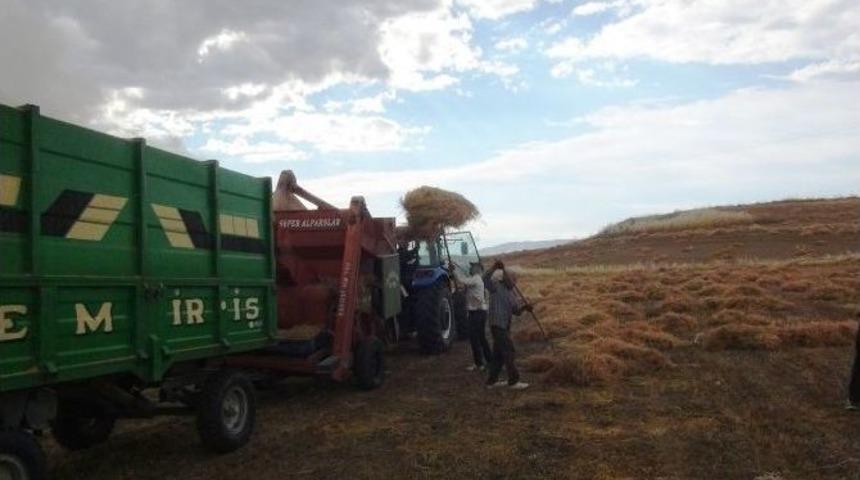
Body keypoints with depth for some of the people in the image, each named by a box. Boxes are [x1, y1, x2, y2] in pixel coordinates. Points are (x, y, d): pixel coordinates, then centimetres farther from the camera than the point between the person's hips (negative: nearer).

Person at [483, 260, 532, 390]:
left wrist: (524, 307, -7)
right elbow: (485, 281, -26)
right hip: (497, 324, -9)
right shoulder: (496, 286, -6)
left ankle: (492, 381, 22)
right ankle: (513, 381, -5)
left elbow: (516, 310, 13)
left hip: (505, 326, 9)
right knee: (509, 352, -8)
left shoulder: (511, 293, 17)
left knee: (498, 354, 14)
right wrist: (494, 268, -36)